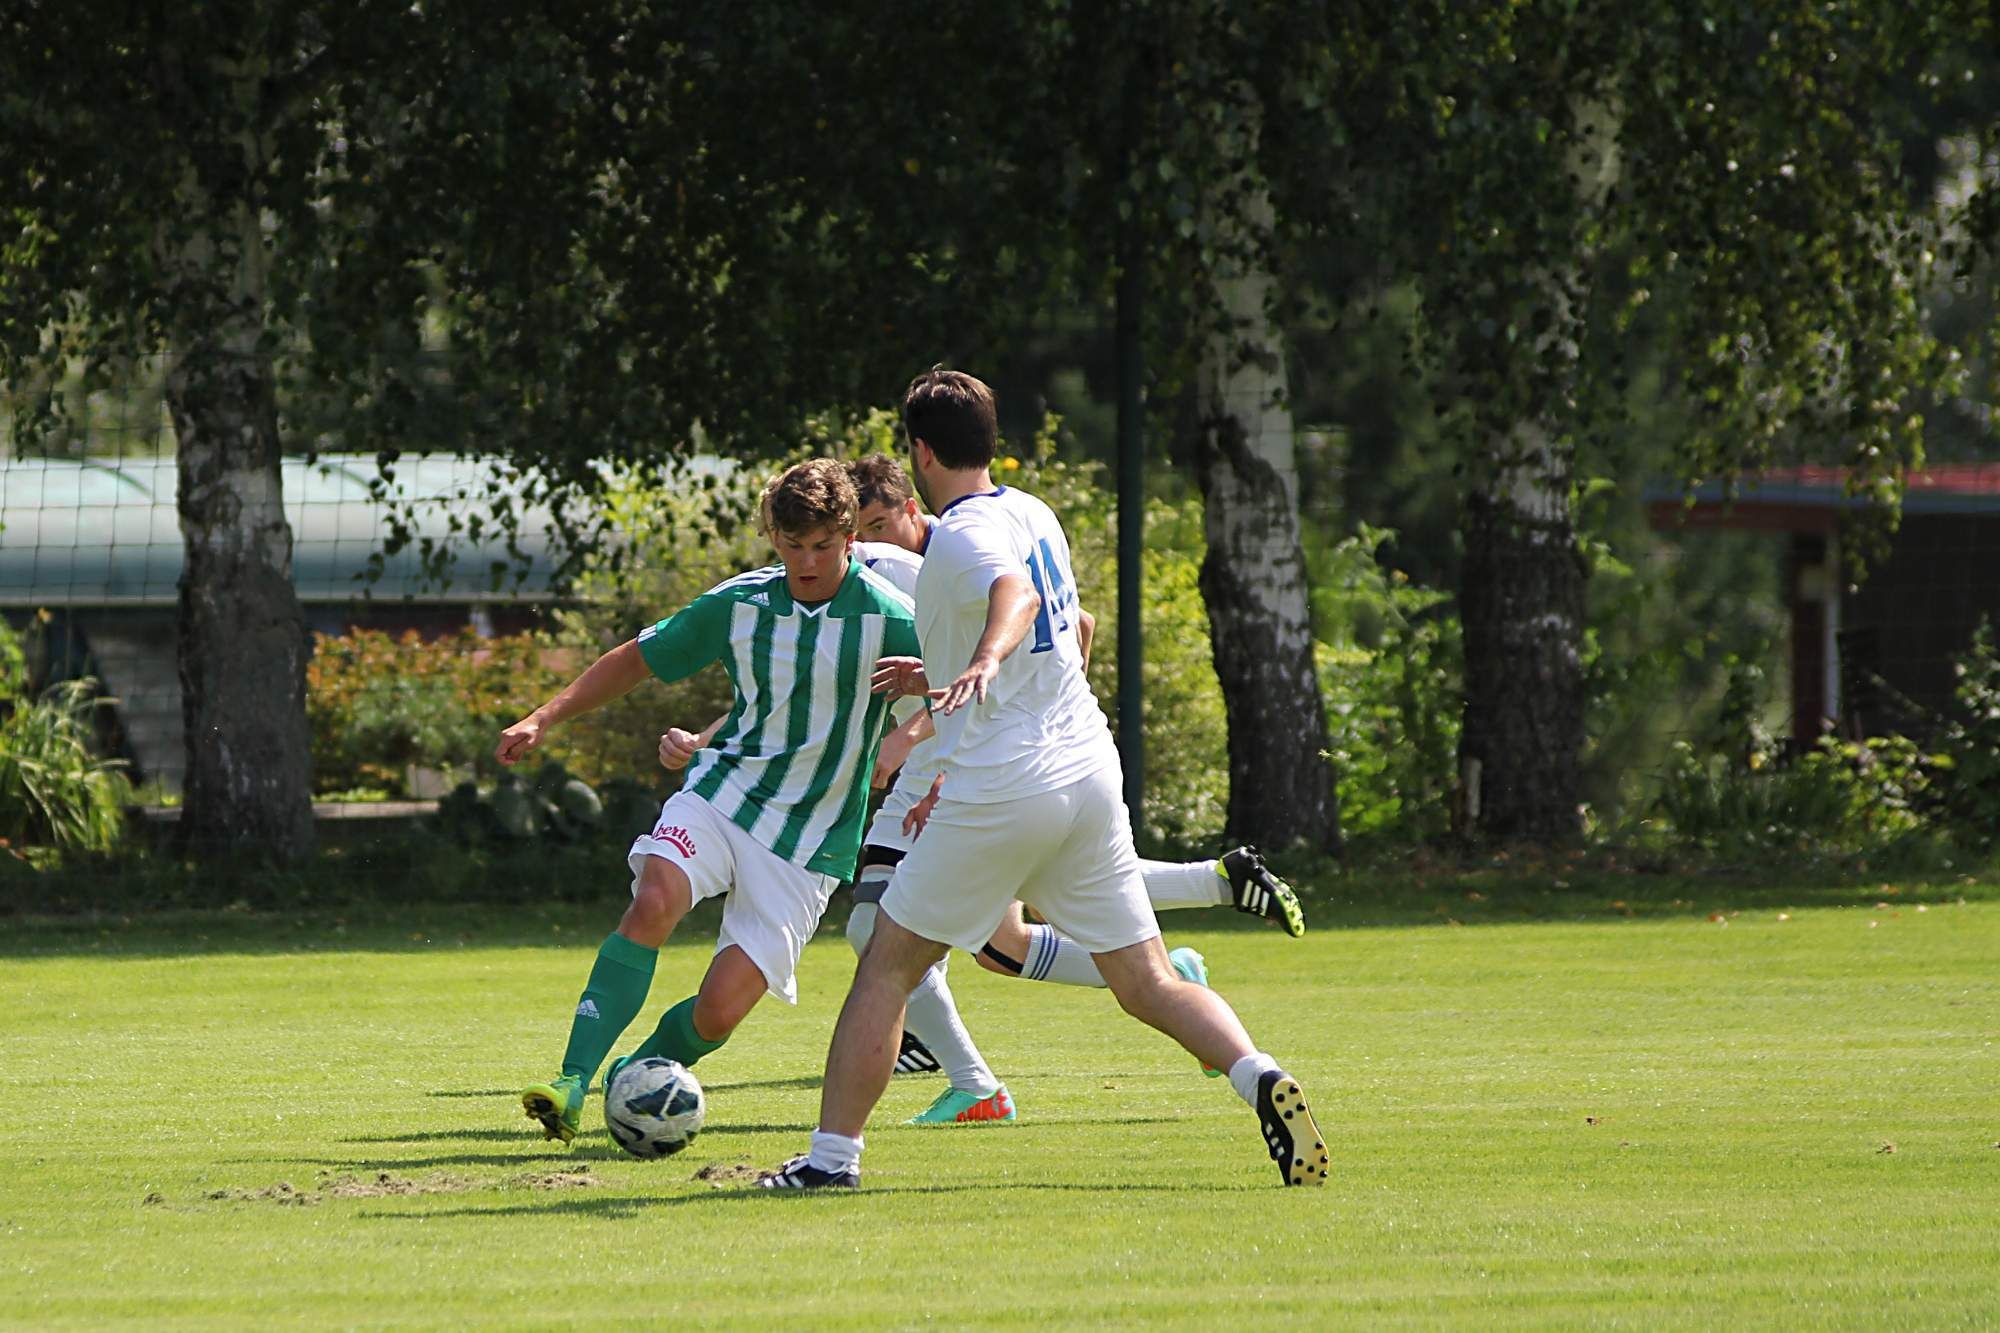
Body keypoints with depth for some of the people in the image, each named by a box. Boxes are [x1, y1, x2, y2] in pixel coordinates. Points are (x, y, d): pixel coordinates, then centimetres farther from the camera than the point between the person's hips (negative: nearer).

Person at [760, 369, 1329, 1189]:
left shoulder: (962, 535, -10)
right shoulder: (1034, 516, 16)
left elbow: (1016, 594, -33)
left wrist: (984, 661, -53)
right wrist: (937, 677, 40)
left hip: (1002, 794, -7)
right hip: (1088, 773, 7)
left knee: (888, 964, 6)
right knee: (1148, 985, 5)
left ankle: (832, 1153, 6)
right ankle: (1258, 1079, -19)